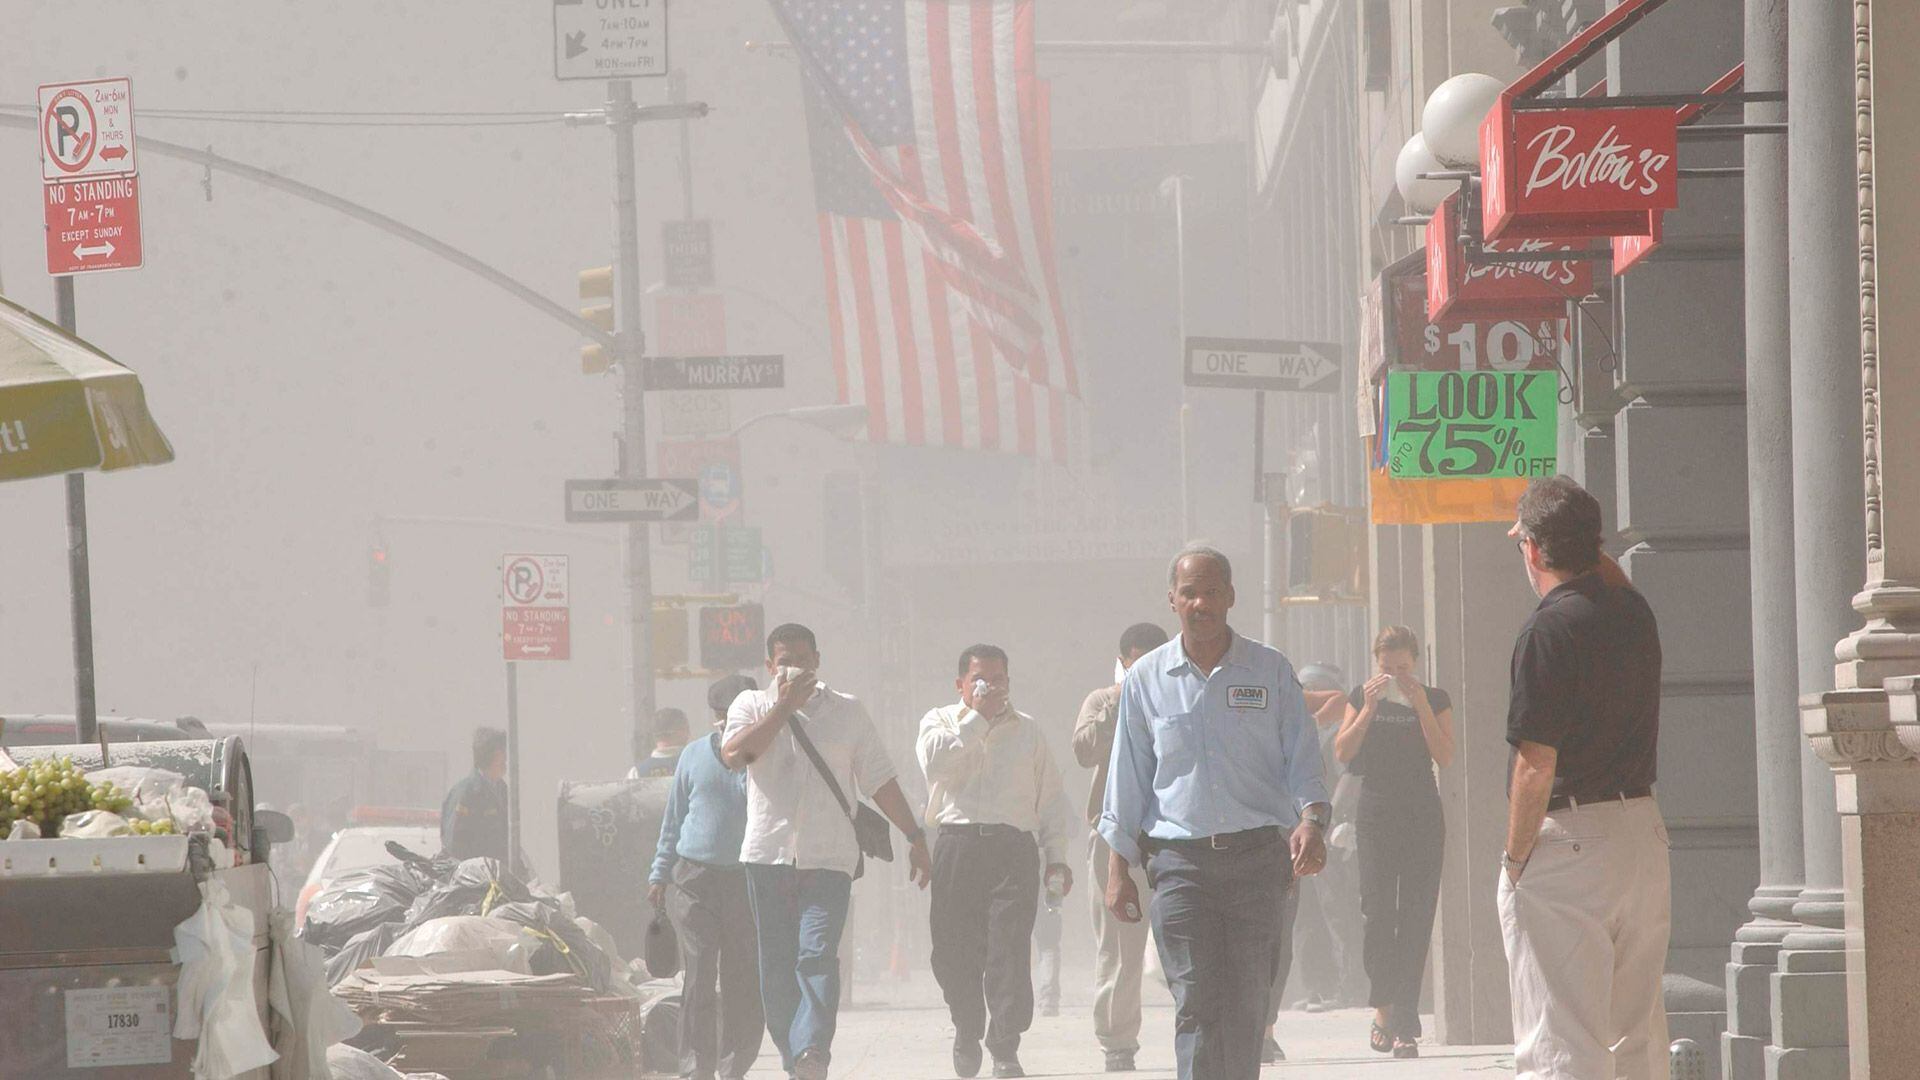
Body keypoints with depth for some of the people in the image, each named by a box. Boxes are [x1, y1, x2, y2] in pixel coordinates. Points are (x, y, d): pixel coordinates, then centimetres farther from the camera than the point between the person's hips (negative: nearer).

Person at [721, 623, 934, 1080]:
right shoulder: (752, 706, 10)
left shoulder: (847, 712, 12)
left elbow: (880, 781, 16)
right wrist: (784, 706, -10)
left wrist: (915, 837, 13)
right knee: (776, 966, 2)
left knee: (818, 955, -18)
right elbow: (734, 754, -11)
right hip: (768, 854, 1)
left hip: (829, 858, -1)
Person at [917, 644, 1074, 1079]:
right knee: (953, 949, 1)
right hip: (957, 844, 0)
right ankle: (967, 1029, 26)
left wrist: (1056, 855, 10)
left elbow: (1051, 796, 19)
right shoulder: (941, 721, 14)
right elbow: (935, 762, -9)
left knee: (1010, 948, -12)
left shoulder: (1027, 730, 19)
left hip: (1014, 847, 0)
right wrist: (978, 717, -5)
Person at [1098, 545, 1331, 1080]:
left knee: (1247, 1004, 0)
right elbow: (1127, 781, 13)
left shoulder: (1271, 670, 7)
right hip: (1180, 861, 0)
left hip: (1258, 856, 0)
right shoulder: (1146, 679, 9)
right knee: (1196, 1003, -10)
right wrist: (1118, 870, 8)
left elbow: (1303, 760, 6)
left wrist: (1311, 820, -13)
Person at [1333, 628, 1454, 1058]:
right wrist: (1369, 709, -10)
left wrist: (1421, 707, -11)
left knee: (1416, 918, -6)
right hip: (1375, 812, 0)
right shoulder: (1363, 696, 8)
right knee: (1377, 911, -11)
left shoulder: (1435, 699, 7)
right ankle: (1384, 1005, 10)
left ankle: (1404, 1026, -6)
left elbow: (1445, 756, -4)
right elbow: (1343, 752, 0)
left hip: (1423, 815, 0)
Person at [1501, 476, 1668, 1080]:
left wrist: (1515, 859, -10)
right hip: (1643, 828, 8)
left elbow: (1537, 765, -18)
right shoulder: (1635, 613, 7)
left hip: (1569, 838, -8)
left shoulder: (1549, 629, -15)